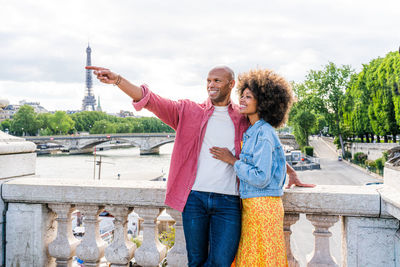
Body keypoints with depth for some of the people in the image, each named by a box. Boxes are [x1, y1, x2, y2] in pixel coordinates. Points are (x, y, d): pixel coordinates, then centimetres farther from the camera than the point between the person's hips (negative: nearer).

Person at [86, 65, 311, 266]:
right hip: (195, 198, 0)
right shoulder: (189, 111, 8)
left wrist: (290, 172, 24)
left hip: (228, 202, 0)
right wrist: (117, 80, -12)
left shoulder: (243, 120, 11)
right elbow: (153, 101, -1)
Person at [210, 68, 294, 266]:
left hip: (262, 206, -9)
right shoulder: (253, 132, 13)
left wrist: (232, 160, -12)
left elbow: (260, 178, -21)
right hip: (251, 205, 9)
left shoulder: (264, 133, -15)